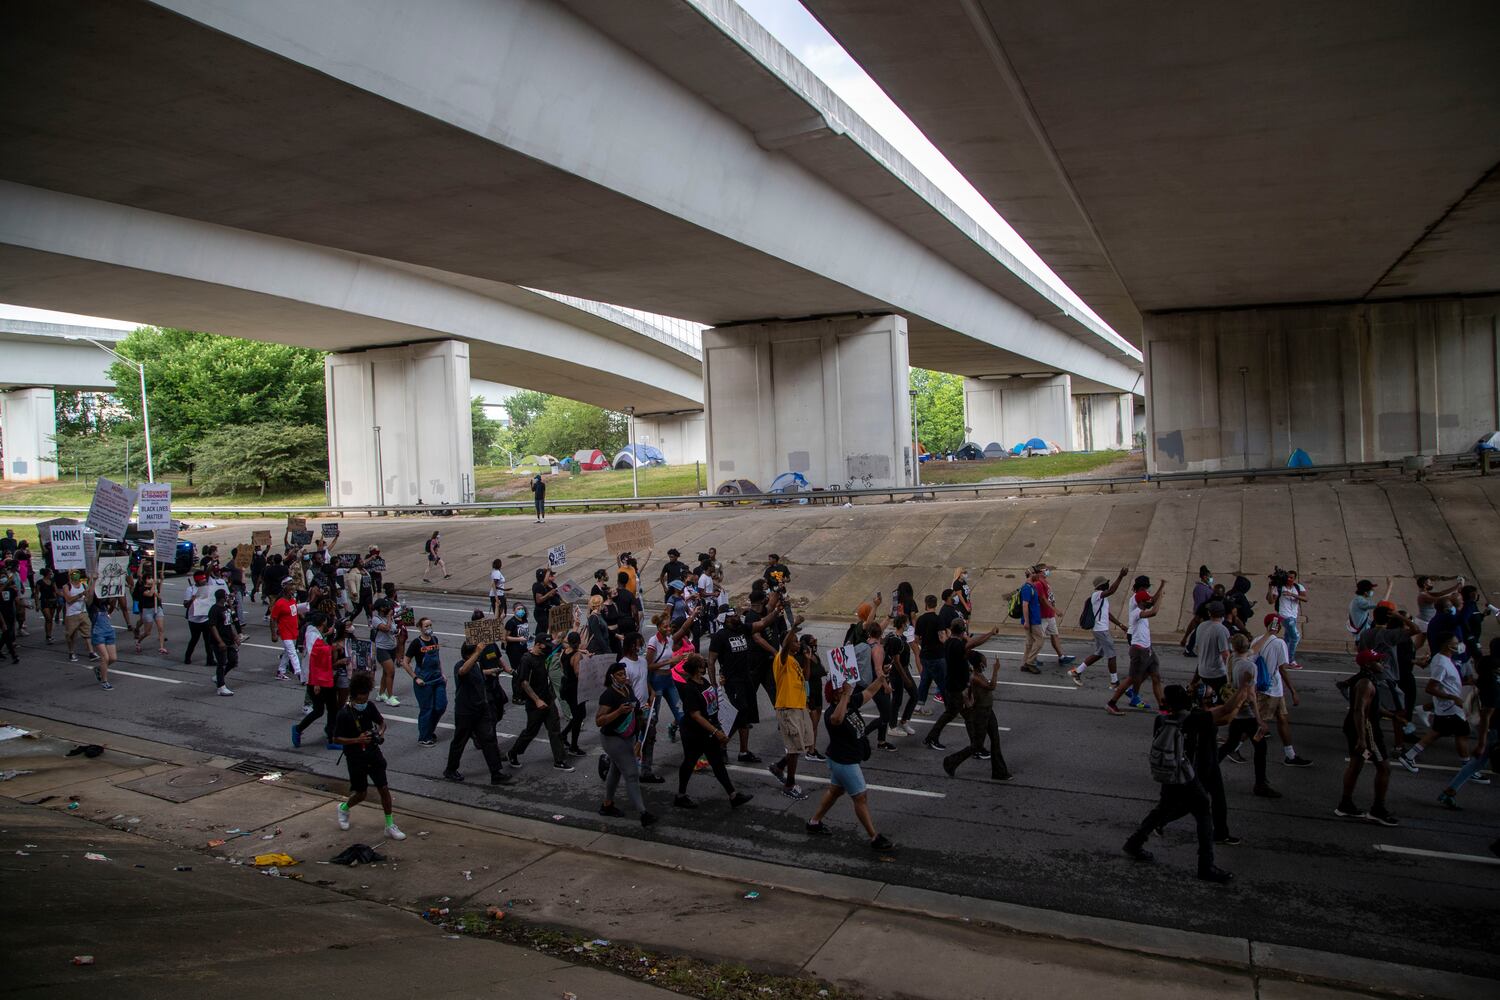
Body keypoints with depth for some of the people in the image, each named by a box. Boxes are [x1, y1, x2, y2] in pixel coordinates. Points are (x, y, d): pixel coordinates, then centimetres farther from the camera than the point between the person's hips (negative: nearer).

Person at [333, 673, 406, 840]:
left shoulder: (370, 706, -5)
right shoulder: (344, 714, -18)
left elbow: (382, 722, 11)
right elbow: (336, 739, -13)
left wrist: (381, 732, -11)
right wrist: (357, 740, -25)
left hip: (373, 753, 4)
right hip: (355, 758, -3)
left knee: (384, 789, 0)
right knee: (360, 794, 7)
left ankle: (390, 826, 11)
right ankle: (344, 808, 42)